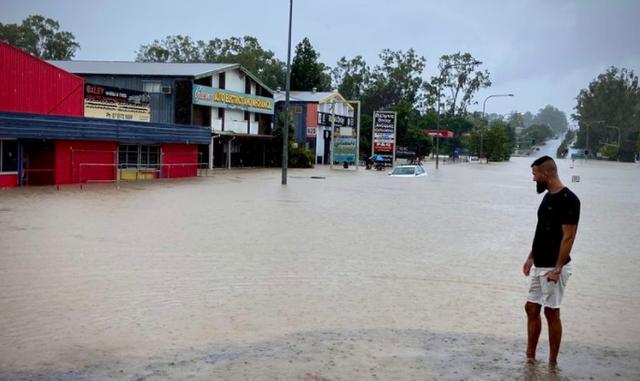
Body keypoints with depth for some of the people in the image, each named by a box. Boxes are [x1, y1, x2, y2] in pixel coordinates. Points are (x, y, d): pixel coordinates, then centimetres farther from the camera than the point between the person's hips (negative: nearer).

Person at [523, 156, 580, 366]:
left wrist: (557, 268, -21)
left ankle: (552, 363, 13)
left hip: (553, 268, -9)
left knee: (551, 312, 1)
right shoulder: (548, 197, 10)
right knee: (531, 308, 12)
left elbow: (568, 237, -20)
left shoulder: (568, 199, -17)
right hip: (538, 266, 9)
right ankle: (530, 356, 22)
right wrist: (531, 257, 17)